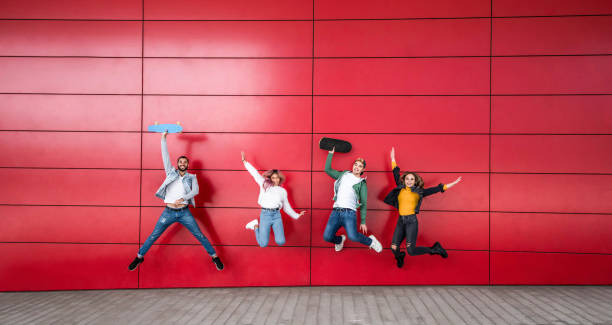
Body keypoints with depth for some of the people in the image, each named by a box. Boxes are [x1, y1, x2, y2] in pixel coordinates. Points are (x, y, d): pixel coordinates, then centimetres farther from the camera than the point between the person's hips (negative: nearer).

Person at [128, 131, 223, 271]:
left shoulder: (191, 177, 7)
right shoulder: (171, 172, 9)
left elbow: (195, 190, -10)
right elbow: (165, 155, 4)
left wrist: (183, 199, -25)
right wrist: (163, 137, -2)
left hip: (184, 213, -1)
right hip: (168, 212, 1)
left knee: (200, 235, -1)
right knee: (153, 236, 5)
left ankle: (214, 256, 9)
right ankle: (139, 257, 22)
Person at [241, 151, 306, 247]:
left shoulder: (283, 191, 15)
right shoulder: (264, 185, 10)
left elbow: (286, 207, 20)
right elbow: (254, 173, 11)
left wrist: (296, 215, 17)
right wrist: (244, 161, 11)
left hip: (277, 215, 2)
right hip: (265, 215, -2)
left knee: (280, 242, -13)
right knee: (263, 244, -8)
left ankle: (274, 227, 18)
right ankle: (256, 226, 21)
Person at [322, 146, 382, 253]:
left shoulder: (362, 183, 8)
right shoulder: (343, 175, 19)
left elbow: (364, 203, 7)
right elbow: (328, 169, 20)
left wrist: (363, 222, 3)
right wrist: (330, 153, 17)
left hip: (349, 212, -4)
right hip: (336, 211, 4)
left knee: (353, 236, -26)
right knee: (327, 237, -7)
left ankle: (370, 241, 6)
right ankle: (340, 240, 30)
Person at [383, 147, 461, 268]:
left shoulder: (419, 192, 2)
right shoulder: (400, 188, 9)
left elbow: (436, 189, 4)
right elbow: (396, 173, 18)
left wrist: (452, 184, 2)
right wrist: (393, 158, 23)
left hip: (412, 221, -3)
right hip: (401, 221, 3)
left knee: (411, 250, -12)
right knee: (393, 248, -5)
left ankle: (435, 249, 13)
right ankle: (399, 257, 32)